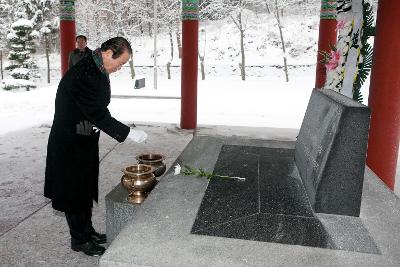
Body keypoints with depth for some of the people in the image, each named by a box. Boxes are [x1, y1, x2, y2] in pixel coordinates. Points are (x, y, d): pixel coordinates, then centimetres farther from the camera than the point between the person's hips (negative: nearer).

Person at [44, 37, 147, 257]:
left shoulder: (99, 70, 5)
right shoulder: (83, 74, -26)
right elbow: (97, 114, -28)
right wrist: (128, 133, -25)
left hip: (86, 140, 9)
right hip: (70, 143, -9)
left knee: (87, 188, 19)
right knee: (74, 190, 5)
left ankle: (87, 230, 34)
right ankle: (79, 239, 21)